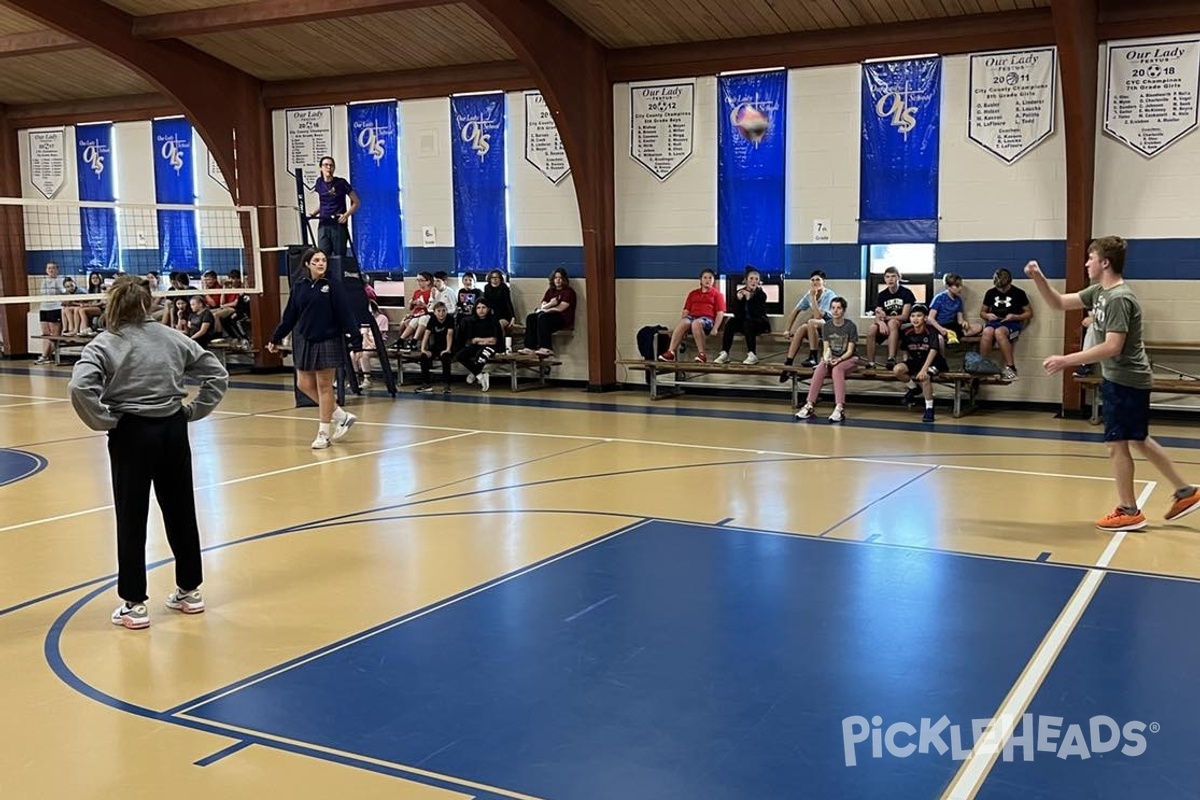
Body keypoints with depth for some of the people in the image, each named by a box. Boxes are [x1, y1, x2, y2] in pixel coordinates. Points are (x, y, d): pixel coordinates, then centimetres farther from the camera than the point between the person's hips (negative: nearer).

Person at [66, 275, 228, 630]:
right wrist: (193, 411, 7)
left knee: (132, 521, 5)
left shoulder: (104, 344, -8)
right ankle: (190, 591, 25)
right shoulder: (172, 337, 3)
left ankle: (134, 605, 11)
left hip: (132, 434, -4)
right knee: (181, 513, 13)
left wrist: (105, 421, -11)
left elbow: (80, 387, -24)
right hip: (173, 430, 4)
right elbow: (217, 374, 6)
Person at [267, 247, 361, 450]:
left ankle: (324, 433, 10)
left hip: (328, 342, -5)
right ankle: (342, 416, 19)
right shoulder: (299, 288, 5)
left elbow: (345, 316, -10)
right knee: (304, 385, 6)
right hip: (306, 343, 5)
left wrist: (356, 342, -15)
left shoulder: (332, 287, -7)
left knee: (324, 387, 0)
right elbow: (289, 317, 11)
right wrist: (276, 338, 10)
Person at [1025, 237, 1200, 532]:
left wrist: (1065, 361, -29)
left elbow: (1112, 348, -28)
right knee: (1139, 440, 18)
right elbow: (1059, 303, 12)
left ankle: (1129, 512, 10)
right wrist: (1038, 278, -4)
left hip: (1125, 381, -10)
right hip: (1120, 379, 10)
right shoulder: (1099, 292, 7)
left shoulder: (1120, 298, -22)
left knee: (1116, 443, -1)